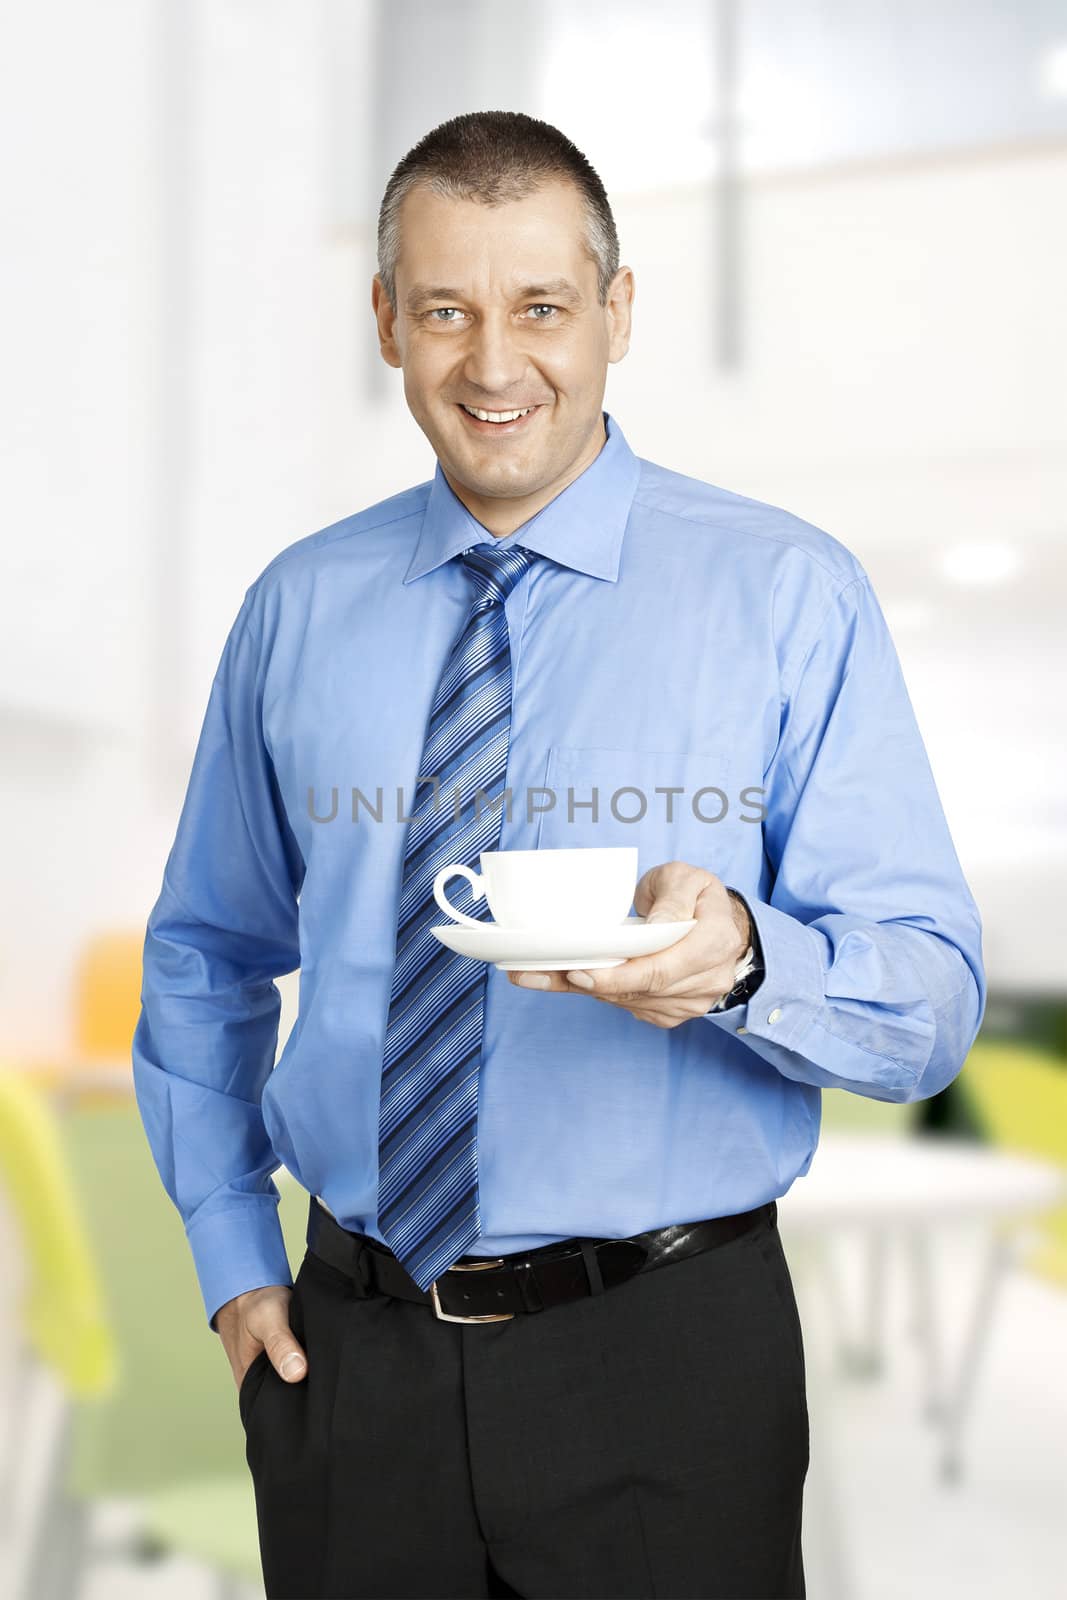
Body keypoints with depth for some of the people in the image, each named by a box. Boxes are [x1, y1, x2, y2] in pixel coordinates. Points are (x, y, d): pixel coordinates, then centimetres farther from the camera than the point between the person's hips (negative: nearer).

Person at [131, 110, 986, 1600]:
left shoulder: (789, 594, -7)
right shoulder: (298, 609, 3)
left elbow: (934, 1001, -9)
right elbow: (206, 956, 13)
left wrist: (743, 960, -29)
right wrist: (233, 1253, 4)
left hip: (667, 1363, -2)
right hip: (350, 1351, 3)